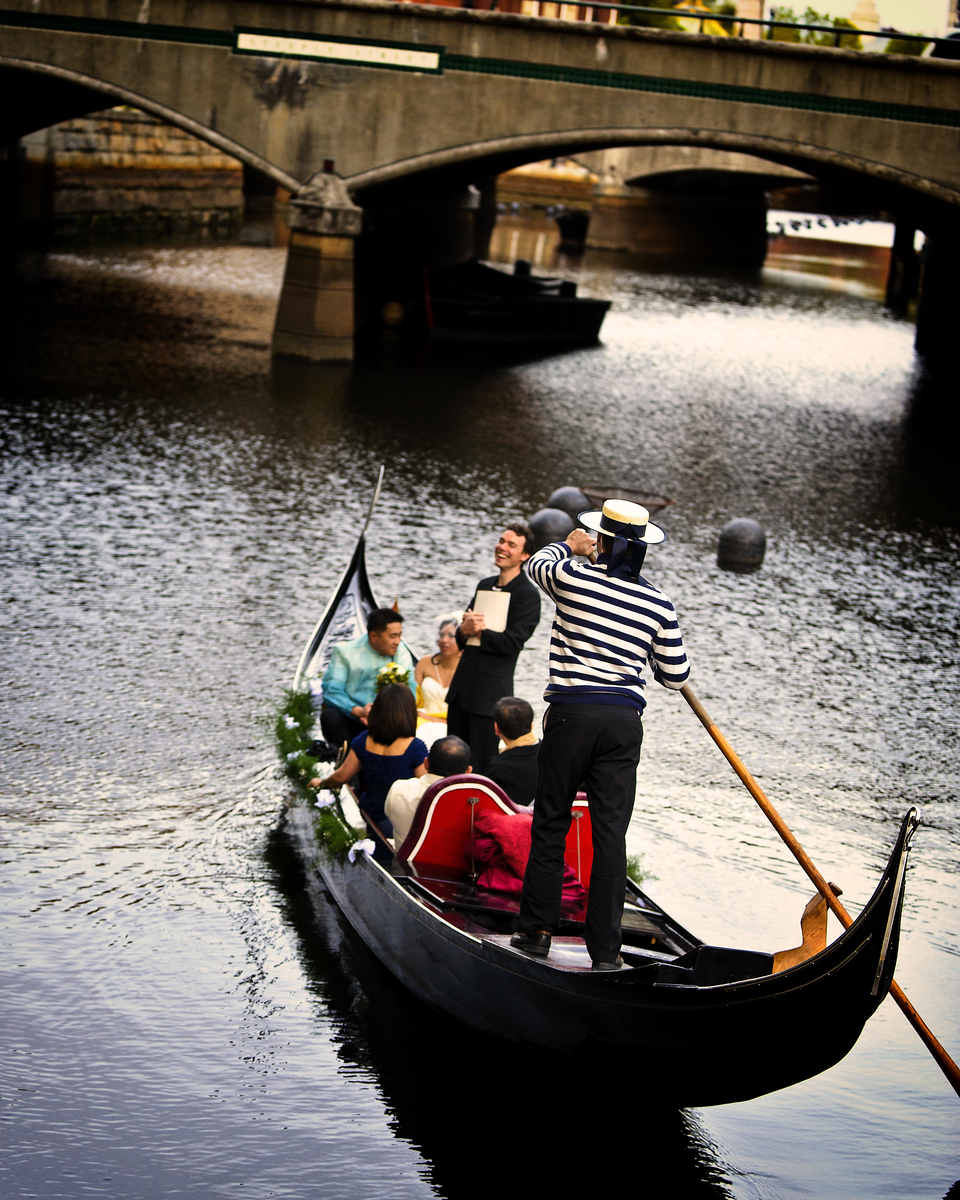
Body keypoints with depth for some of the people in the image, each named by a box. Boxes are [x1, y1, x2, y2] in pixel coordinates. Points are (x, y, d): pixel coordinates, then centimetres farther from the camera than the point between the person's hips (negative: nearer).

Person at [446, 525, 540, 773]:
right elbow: (461, 640, 15)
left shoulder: (528, 595, -6)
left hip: (490, 691, -7)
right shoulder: (485, 586, 16)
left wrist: (479, 631, -12)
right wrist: (464, 630, -8)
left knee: (481, 764, -5)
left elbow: (512, 643, -14)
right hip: (462, 686, 7)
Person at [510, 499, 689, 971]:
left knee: (550, 824, 10)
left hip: (570, 712, -2)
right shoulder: (658, 603, 2)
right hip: (624, 721, 2)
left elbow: (539, 562, 22)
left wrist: (568, 546, 43)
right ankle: (605, 949, 3)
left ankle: (537, 930, 15)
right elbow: (676, 676, 8)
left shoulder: (574, 578, -3)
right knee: (611, 833, 3)